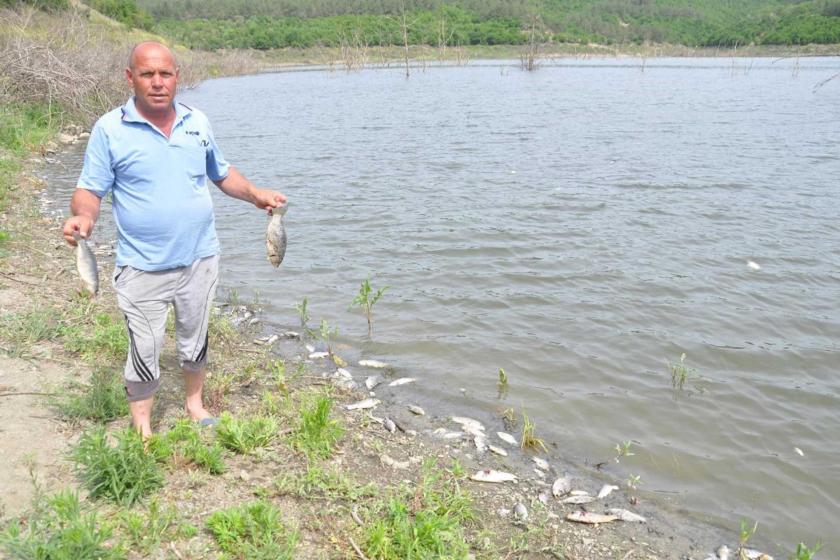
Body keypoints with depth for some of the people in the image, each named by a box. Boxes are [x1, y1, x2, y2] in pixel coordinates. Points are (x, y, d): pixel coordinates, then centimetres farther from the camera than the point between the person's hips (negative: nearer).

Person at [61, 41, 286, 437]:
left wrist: (255, 195, -1)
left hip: (200, 258, 4)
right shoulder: (110, 129, -8)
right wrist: (82, 216, -28)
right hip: (142, 267, -3)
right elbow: (90, 190, -6)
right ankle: (142, 426, 24)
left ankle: (194, 403, 41)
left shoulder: (198, 122, 4)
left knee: (195, 338, 19)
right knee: (144, 350, 4)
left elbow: (222, 173, 16)